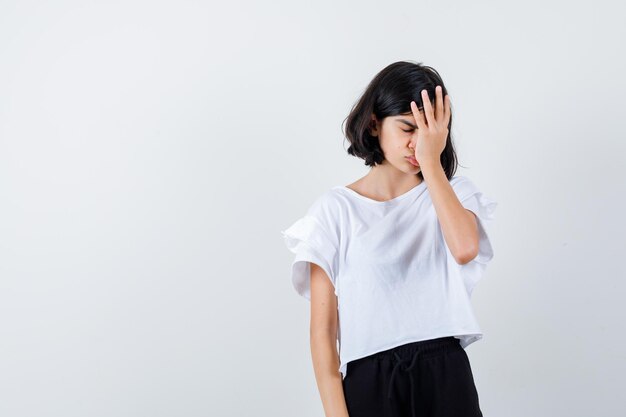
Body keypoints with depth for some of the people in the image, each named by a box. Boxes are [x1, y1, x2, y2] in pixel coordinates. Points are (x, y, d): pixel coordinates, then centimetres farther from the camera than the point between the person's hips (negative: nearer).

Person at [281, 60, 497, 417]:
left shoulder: (454, 193, 6)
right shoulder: (337, 209, -1)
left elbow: (465, 248, -20)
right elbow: (323, 329, -4)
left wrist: (431, 161, -14)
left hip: (447, 377, 2)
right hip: (369, 383, -1)